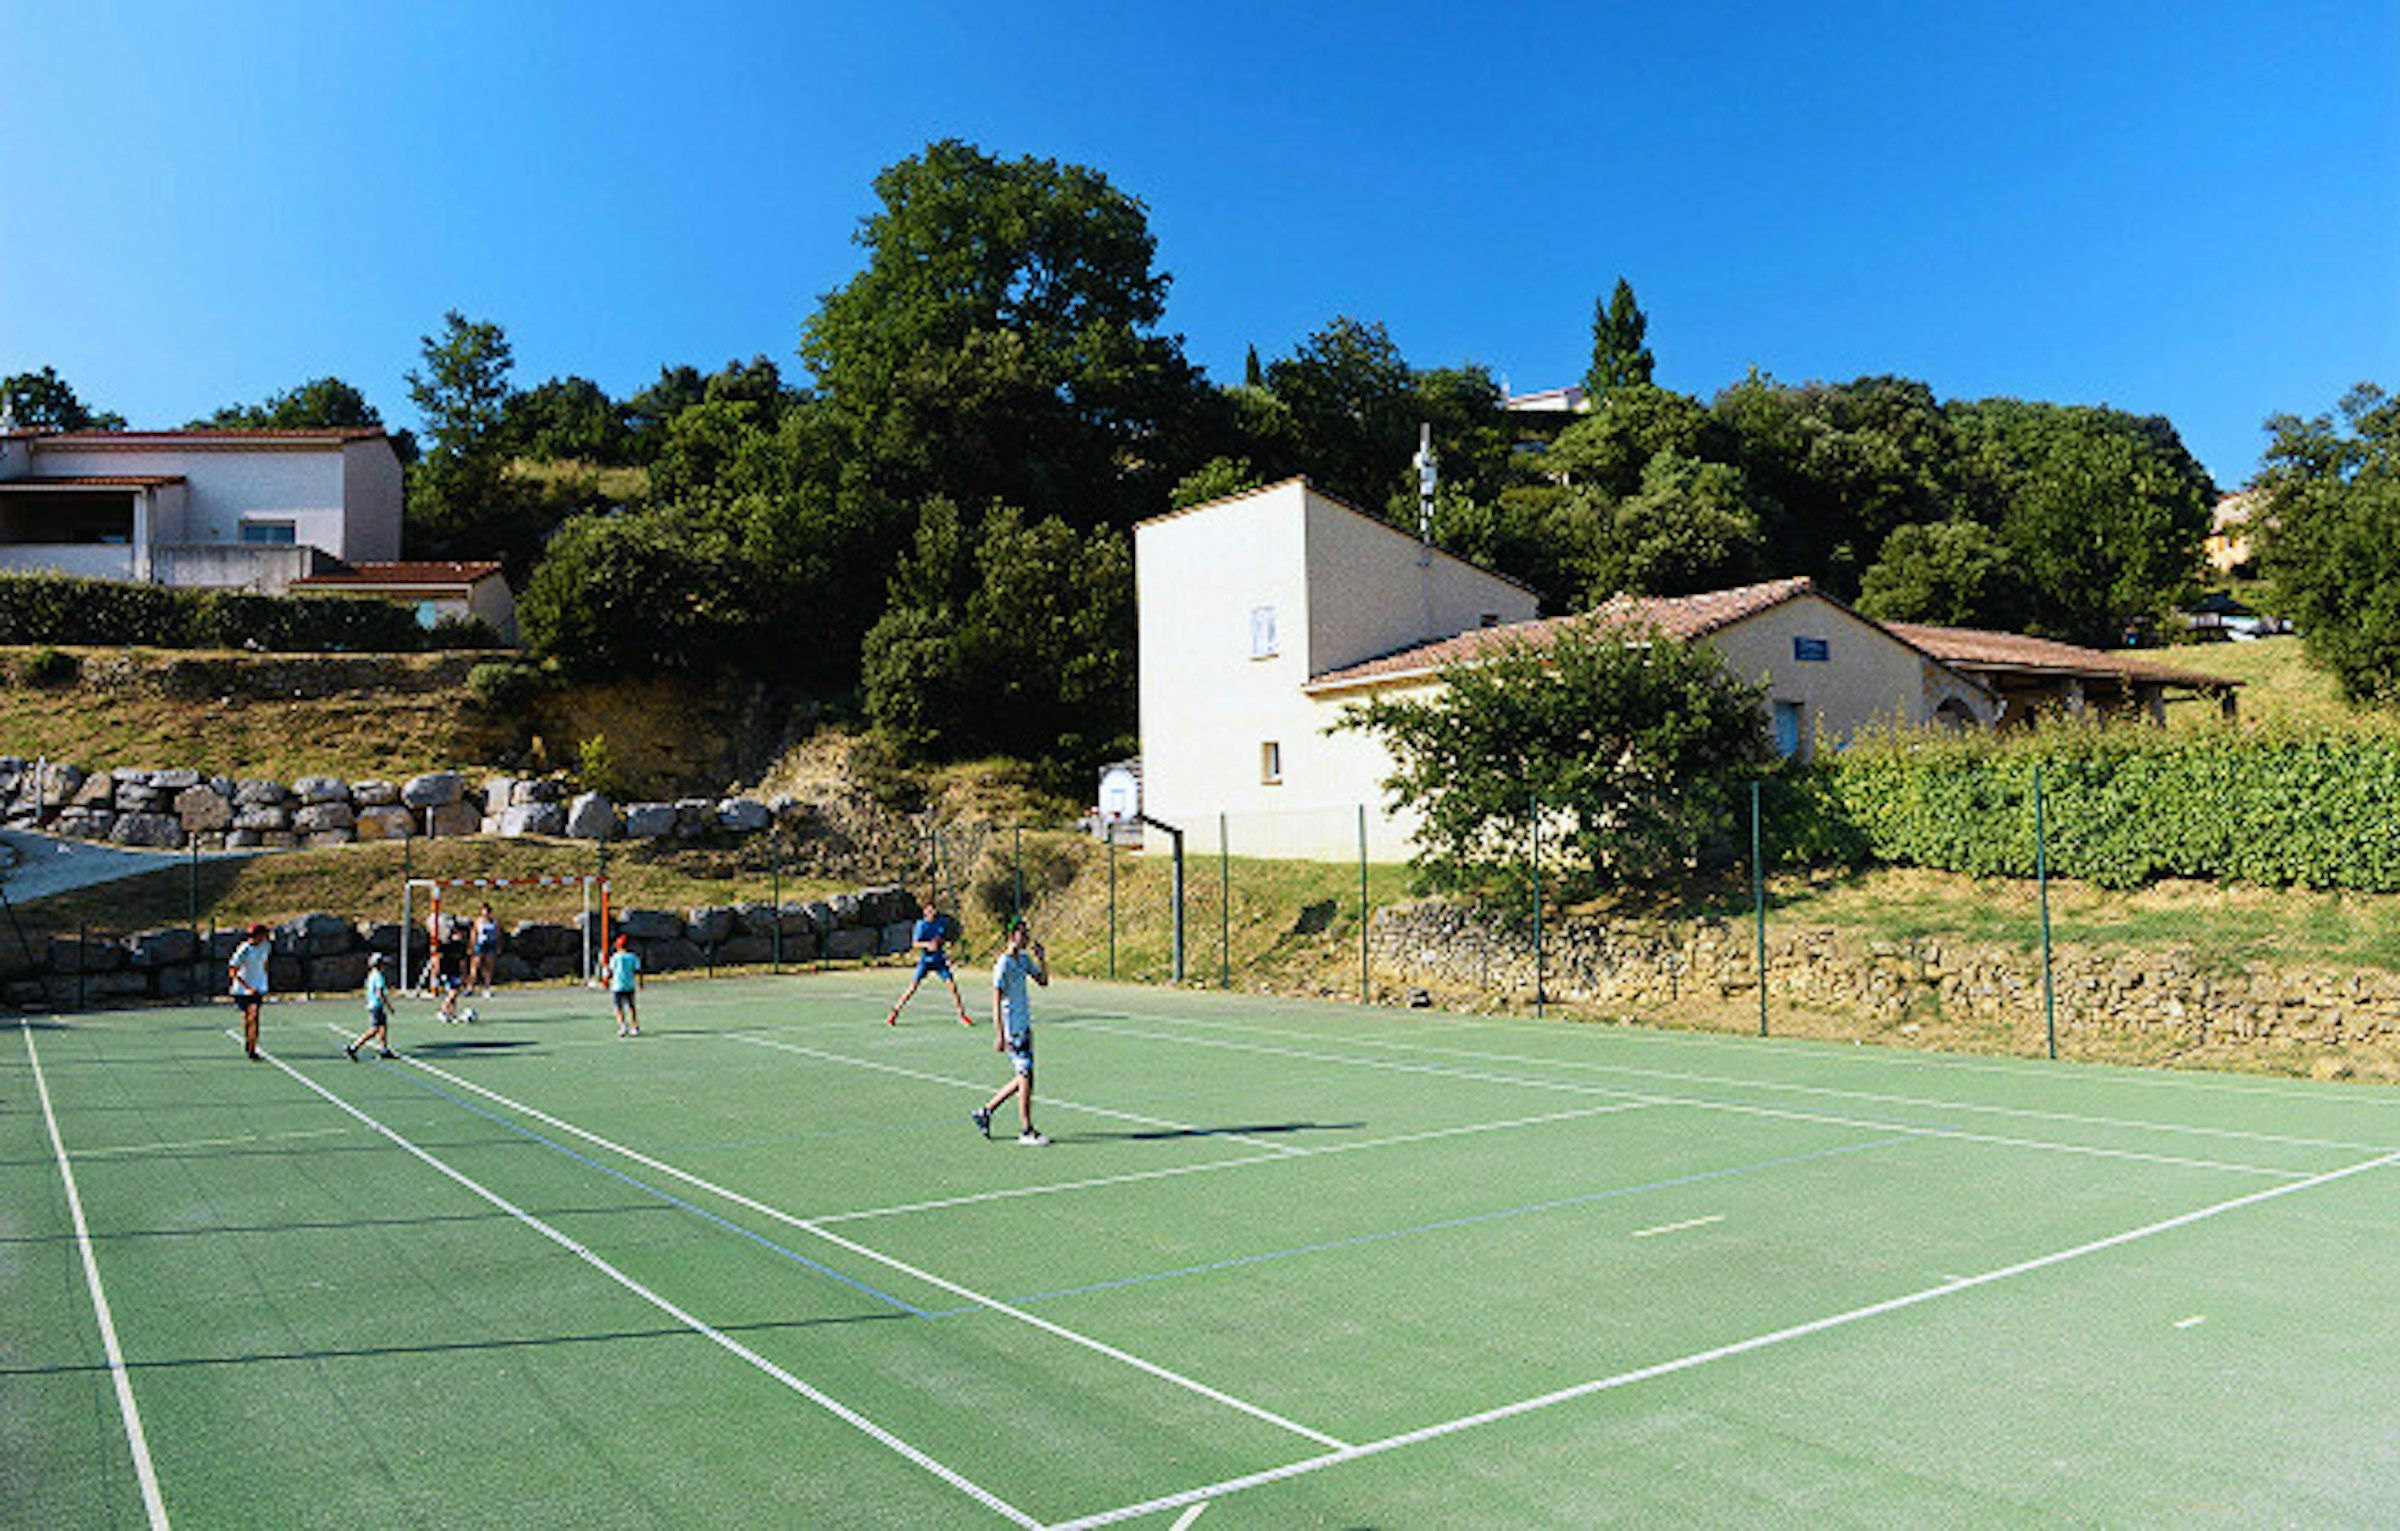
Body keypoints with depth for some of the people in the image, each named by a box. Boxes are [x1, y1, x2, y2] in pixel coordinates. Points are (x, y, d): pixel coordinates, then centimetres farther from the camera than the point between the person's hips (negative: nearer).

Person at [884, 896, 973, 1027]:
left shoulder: (943, 922, 1)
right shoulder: (921, 925, -10)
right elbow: (915, 944, -13)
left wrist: (941, 940, -12)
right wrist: (927, 944, -31)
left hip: (939, 960, 3)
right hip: (925, 960, -3)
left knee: (952, 985, -6)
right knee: (913, 987, -9)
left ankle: (962, 1016, 5)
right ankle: (894, 1013, 3)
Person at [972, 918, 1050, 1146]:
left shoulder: (1024, 958, 10)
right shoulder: (1003, 964, -14)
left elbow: (1043, 981, 16)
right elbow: (996, 1003, -16)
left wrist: (1042, 959, -1)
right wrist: (999, 1035, -19)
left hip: (1025, 1026, 9)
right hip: (1012, 1029, -9)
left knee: (1023, 1079, 12)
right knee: (1026, 1077, -6)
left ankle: (985, 1112, 23)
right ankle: (1027, 1132, 2)